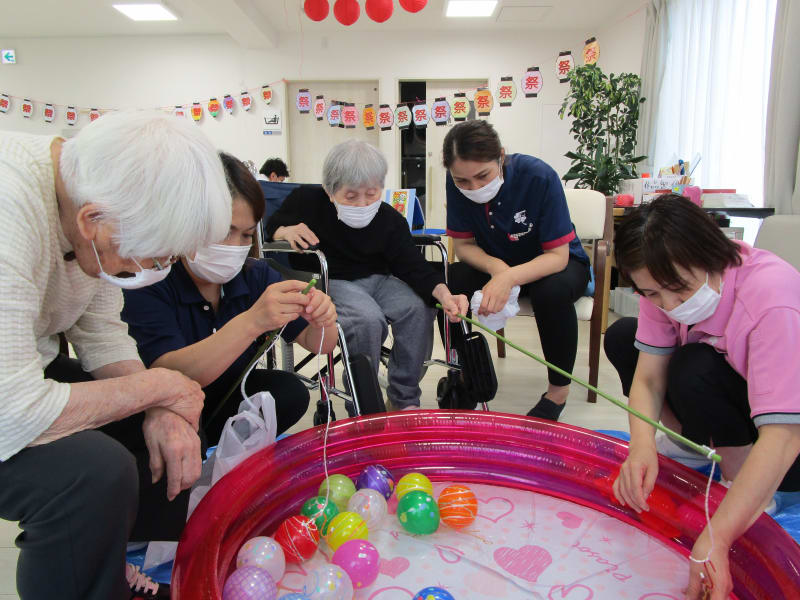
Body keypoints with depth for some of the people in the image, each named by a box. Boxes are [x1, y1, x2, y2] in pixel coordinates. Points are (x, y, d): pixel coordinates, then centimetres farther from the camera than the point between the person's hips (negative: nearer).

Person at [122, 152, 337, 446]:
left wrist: (322, 320, -32)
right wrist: (252, 321, -48)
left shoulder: (256, 275, -8)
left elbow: (318, 344, -6)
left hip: (230, 399, 5)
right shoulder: (147, 285, -21)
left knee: (290, 391, -22)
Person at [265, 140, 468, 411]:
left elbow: (413, 266, -14)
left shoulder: (391, 220, -7)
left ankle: (403, 399, -7)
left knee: (419, 309, -23)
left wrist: (443, 293, -34)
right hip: (329, 282, -3)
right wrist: (286, 231, -21)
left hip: (376, 279, 4)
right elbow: (271, 226, 6)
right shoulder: (307, 200, -12)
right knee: (368, 318, -33)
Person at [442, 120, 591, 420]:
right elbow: (464, 245, -9)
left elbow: (558, 255, -27)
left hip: (554, 263, -3)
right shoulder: (457, 184, -17)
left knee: (552, 291, -38)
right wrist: (496, 267, -31)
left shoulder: (539, 176, -28)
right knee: (447, 281, -25)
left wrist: (510, 277, -45)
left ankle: (558, 390, -13)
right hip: (497, 264, 3)